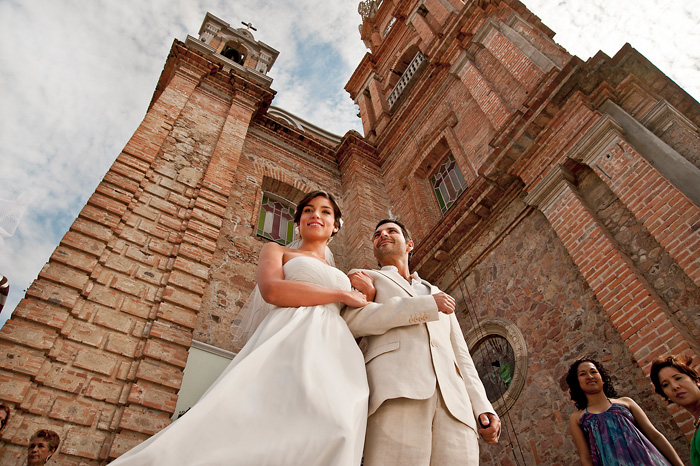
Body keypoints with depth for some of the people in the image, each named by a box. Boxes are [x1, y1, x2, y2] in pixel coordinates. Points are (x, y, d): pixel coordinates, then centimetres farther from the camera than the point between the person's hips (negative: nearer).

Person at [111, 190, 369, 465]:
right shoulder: (277, 251, 22)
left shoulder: (341, 275, 35)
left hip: (335, 357, 4)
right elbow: (272, 290, -2)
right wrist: (343, 295, 3)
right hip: (289, 342, -4)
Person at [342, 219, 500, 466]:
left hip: (453, 403, 4)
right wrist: (428, 306, -1)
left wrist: (483, 407, 10)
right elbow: (351, 320, -1)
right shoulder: (363, 279, 22)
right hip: (396, 393, -4)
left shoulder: (437, 293, 35)